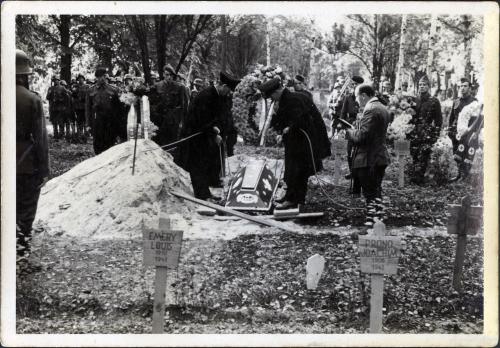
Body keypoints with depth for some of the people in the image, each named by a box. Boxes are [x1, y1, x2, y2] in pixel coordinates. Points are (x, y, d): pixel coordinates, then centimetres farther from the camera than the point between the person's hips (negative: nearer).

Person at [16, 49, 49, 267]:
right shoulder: (32, 99, -11)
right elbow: (41, 137, -11)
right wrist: (44, 167, -4)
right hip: (27, 164, -2)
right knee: (26, 211, 11)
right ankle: (22, 251, 12)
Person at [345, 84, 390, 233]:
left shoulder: (370, 110, -18)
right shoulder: (382, 108, 14)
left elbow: (361, 136, -24)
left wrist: (349, 132, -5)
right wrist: (355, 131, 10)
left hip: (368, 160, -10)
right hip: (380, 158, 10)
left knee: (370, 194, -4)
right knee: (377, 192, 17)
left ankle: (370, 225, 1)